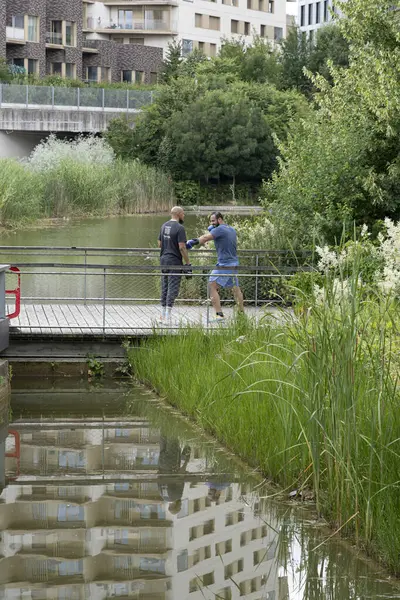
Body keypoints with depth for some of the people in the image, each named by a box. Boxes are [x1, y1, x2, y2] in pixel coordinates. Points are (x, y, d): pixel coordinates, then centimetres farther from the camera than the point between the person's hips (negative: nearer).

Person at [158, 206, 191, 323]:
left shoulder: (164, 226, 10)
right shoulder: (179, 228, -14)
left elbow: (159, 244, 15)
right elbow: (182, 247, -19)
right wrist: (188, 263, -14)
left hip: (163, 260, 8)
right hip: (174, 262, -8)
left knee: (165, 287, 13)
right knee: (173, 288, -4)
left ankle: (163, 315, 17)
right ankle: (167, 317, -6)